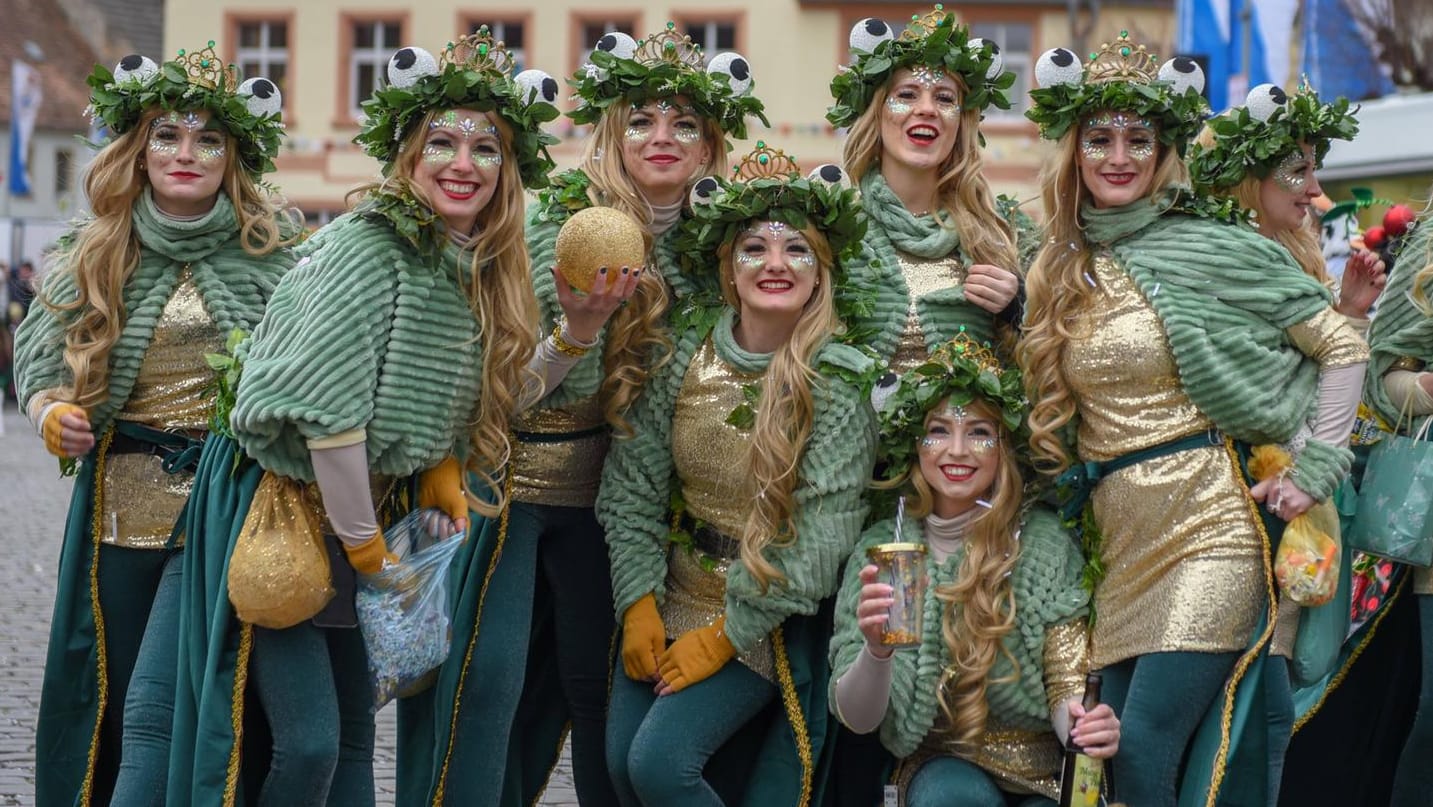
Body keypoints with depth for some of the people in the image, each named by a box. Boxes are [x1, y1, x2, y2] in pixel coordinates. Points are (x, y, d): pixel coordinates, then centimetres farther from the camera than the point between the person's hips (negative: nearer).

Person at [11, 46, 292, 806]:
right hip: (120, 499, 3)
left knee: (157, 708, -8)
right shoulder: (93, 256, 7)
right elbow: (40, 356, 9)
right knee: (101, 694, 9)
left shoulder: (276, 248, -1)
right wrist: (52, 414, -12)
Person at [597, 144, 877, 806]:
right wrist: (639, 605, -6)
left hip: (762, 623, -4)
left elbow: (821, 539, -16)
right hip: (668, 599, 4)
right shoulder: (687, 355, -5)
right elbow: (632, 486, 0)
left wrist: (725, 634, -15)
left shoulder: (838, 384, -15)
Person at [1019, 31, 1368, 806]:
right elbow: (1052, 409, 18)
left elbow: (1342, 347, 0)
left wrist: (1316, 469, -6)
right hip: (1117, 539, 5)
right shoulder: (1058, 273, 12)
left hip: (1209, 528, -5)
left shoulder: (1213, 248, -3)